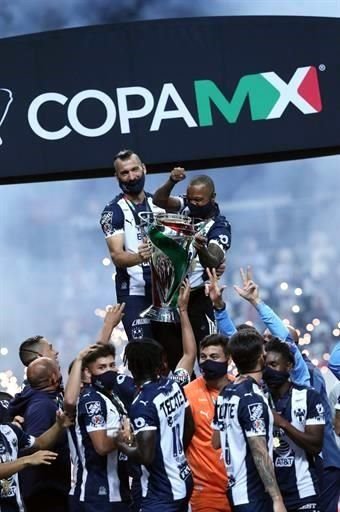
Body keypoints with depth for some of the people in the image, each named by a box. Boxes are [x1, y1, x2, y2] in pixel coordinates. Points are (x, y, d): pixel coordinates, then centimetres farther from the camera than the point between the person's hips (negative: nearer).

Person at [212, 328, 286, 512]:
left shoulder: (225, 393, 8)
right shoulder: (253, 398, -18)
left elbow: (216, 442, 19)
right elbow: (260, 454, -22)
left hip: (235, 489, 9)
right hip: (253, 496, -9)